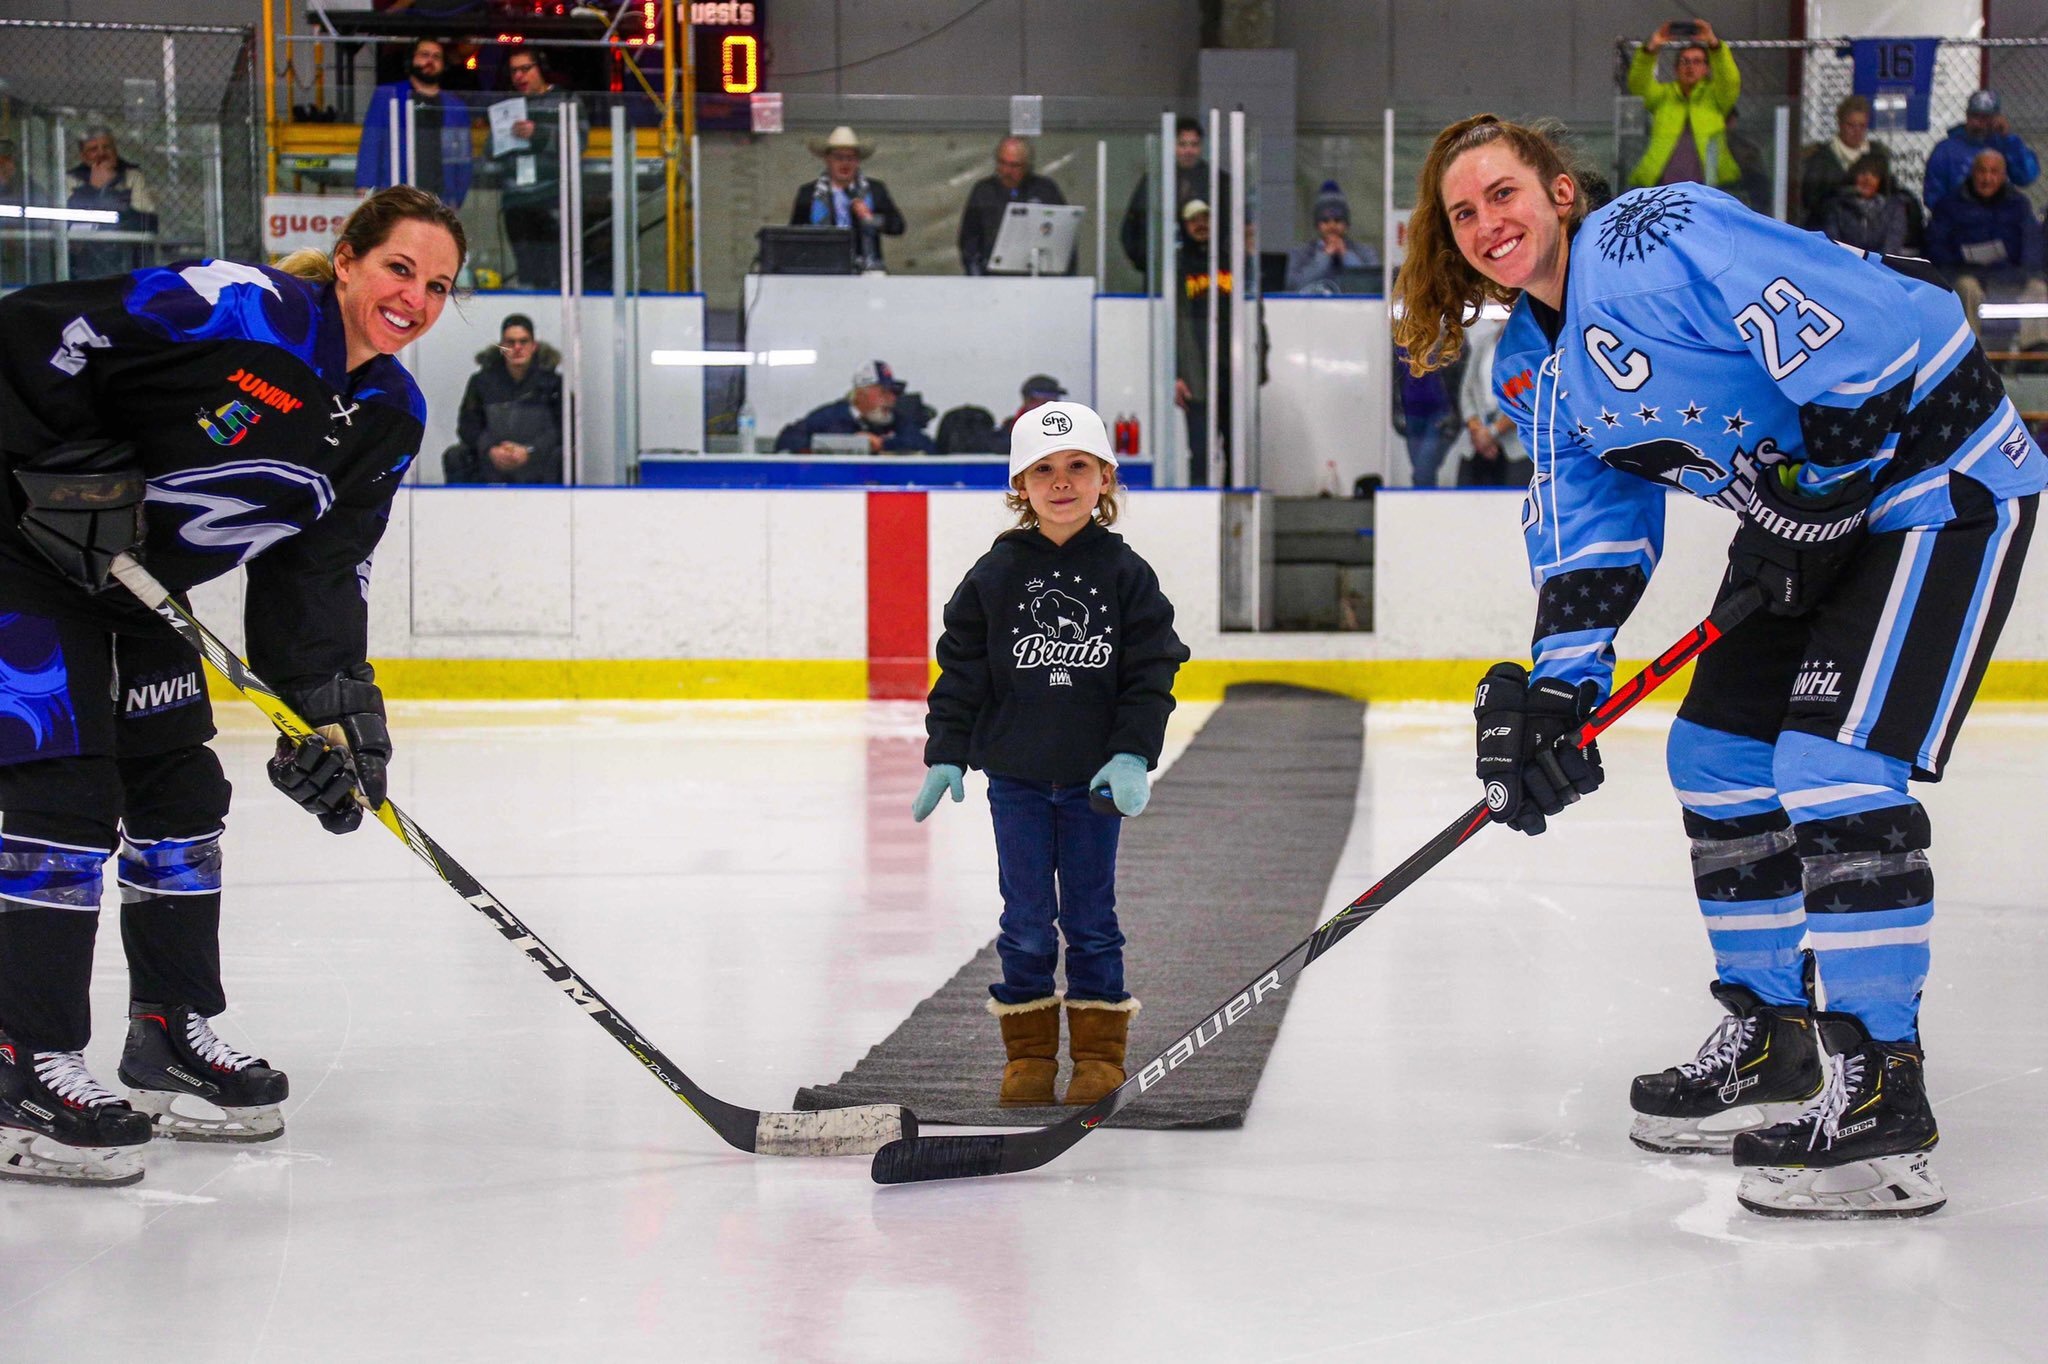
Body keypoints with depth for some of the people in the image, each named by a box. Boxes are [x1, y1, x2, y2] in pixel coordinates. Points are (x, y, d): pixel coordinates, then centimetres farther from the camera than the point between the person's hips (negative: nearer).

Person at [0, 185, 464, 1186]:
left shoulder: (389, 417, 0)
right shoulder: (237, 311, -24)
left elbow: (320, 571, 1)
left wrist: (336, 707, -10)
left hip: (136, 587, 9)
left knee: (180, 793, 11)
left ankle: (173, 1039, 25)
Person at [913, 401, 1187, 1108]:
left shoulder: (1126, 574, -1)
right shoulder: (996, 574, 0)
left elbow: (1151, 674, -1)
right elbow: (961, 671, 3)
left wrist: (1133, 756, -12)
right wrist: (947, 756, -3)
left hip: (1095, 777, 0)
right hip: (1016, 772, 1)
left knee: (1091, 916, 6)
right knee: (1026, 918, 5)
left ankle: (1099, 1051, 16)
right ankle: (1028, 1055, 15)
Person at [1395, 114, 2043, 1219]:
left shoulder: (1661, 241, -24)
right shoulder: (1533, 370, 6)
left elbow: (1888, 328, -30)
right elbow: (1585, 535, 6)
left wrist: (1820, 490, -22)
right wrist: (1557, 687, -8)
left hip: (1941, 485, -10)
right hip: (1808, 512, 10)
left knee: (1834, 766, -19)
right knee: (1717, 755, 11)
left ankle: (1881, 1092, -13)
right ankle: (1772, 1045, 26)